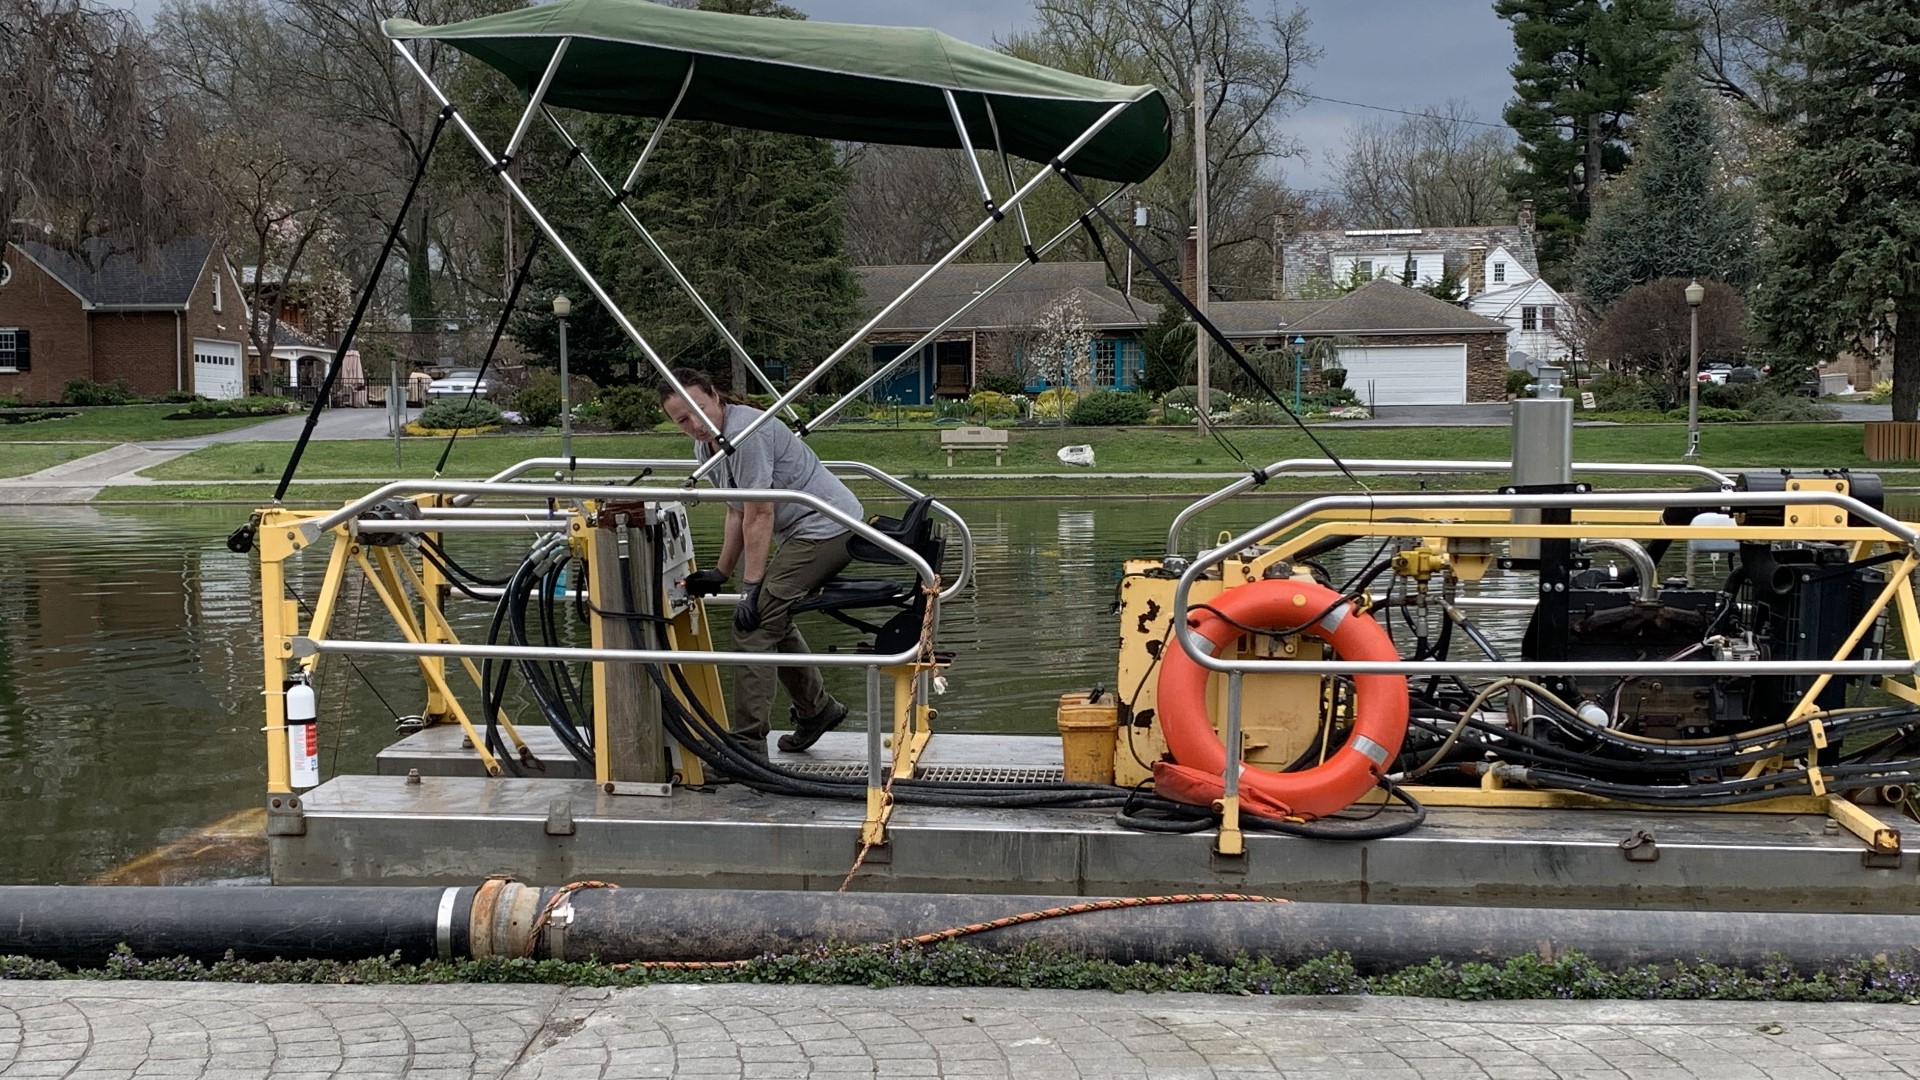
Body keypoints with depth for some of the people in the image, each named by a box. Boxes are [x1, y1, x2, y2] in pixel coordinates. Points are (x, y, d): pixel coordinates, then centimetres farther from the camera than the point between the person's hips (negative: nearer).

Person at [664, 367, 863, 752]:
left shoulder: (746, 433, -22)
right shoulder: (705, 448, 9)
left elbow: (760, 515, -21)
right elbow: (737, 513, 18)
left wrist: (751, 587, -20)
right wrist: (720, 573, 18)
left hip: (826, 528, -11)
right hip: (802, 530, 11)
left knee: (755, 621, -14)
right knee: (772, 617, 20)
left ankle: (747, 742, -13)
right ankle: (817, 709, 34)